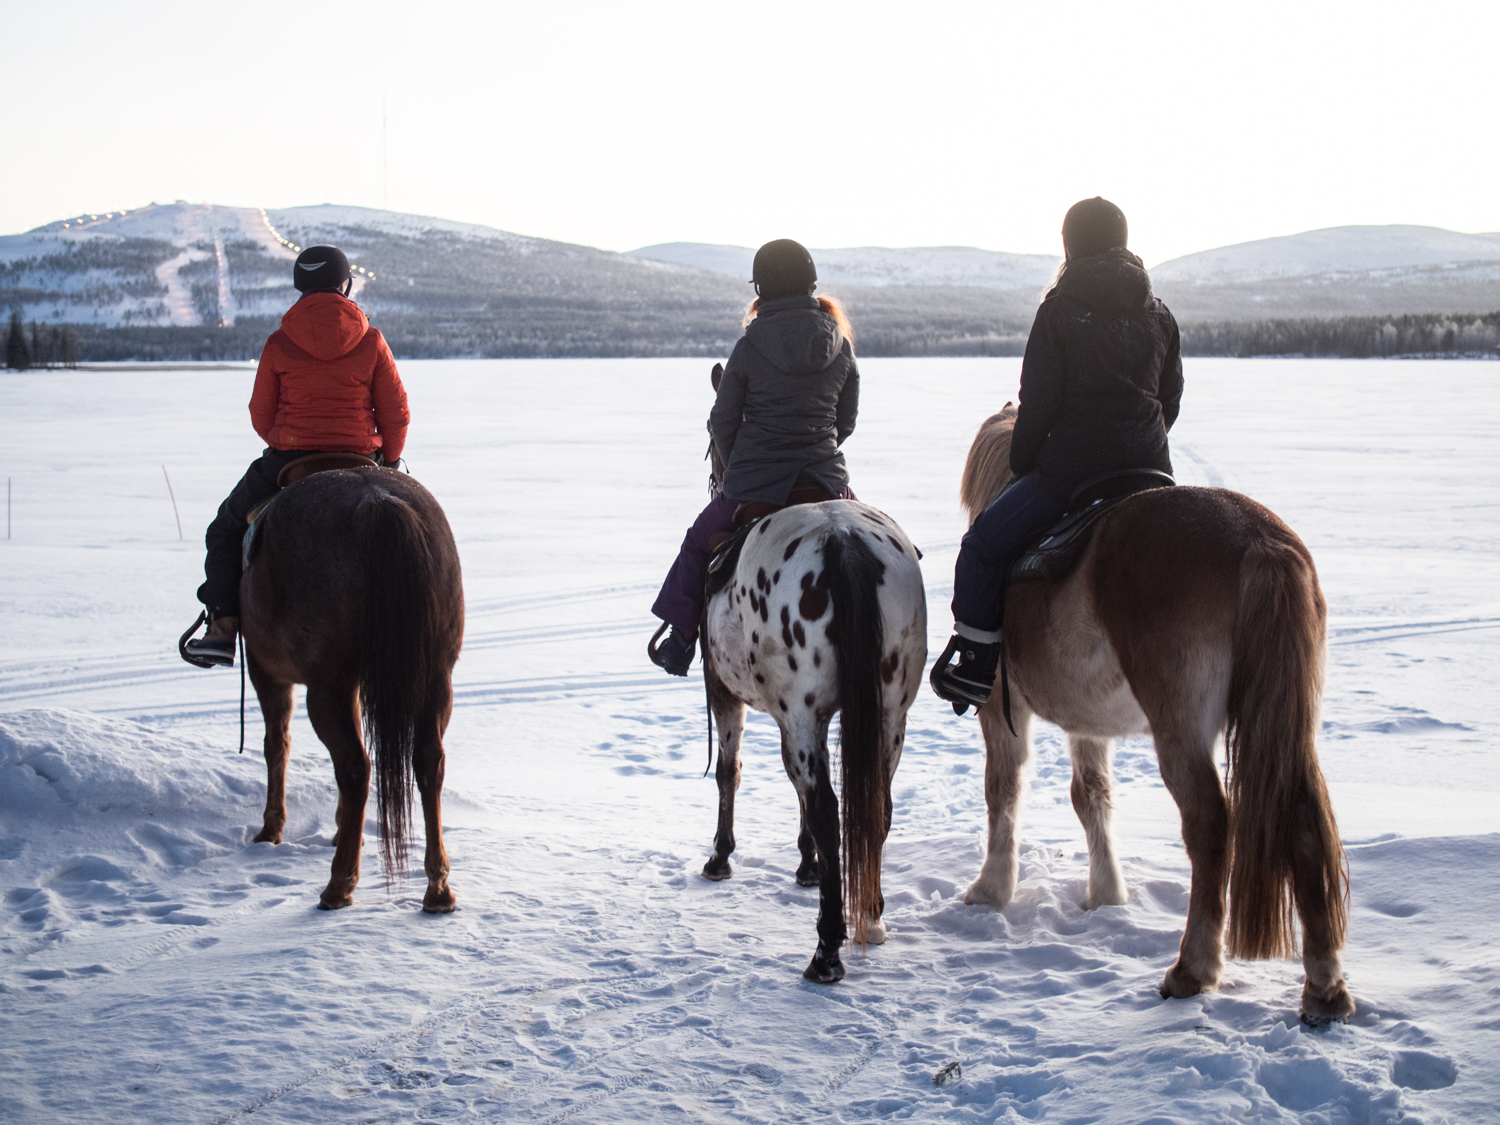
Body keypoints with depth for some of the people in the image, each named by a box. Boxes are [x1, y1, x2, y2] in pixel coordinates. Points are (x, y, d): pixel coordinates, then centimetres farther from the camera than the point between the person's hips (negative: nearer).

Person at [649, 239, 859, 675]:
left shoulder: (748, 348, -9)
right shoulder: (841, 347, 0)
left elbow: (723, 423, -1)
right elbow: (846, 421, 9)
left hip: (754, 486, -2)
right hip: (826, 483, 2)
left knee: (699, 541, 24)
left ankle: (681, 638, 25)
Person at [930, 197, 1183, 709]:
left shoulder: (1058, 311, -5)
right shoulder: (1159, 316, 8)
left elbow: (1038, 402, -6)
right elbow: (1170, 401, 13)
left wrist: (1022, 464, 7)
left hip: (1071, 469, -5)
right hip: (1149, 470, 5)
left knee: (984, 545, 12)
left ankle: (977, 667, 9)